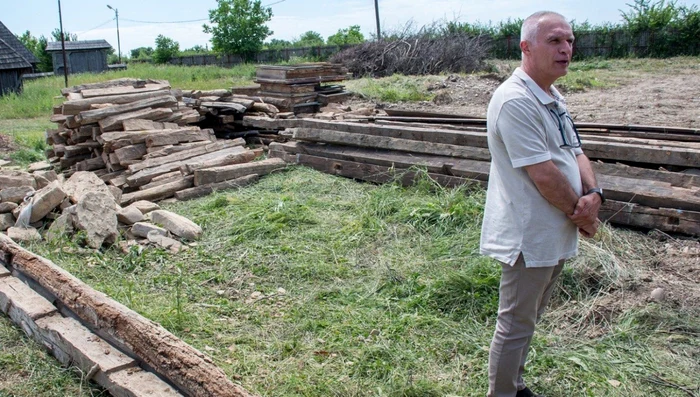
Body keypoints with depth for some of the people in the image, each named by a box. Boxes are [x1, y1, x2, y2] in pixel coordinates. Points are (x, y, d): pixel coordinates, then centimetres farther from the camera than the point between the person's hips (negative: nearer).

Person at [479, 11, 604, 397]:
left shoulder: (553, 98, 11)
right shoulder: (515, 101, -21)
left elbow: (575, 152, 10)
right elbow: (544, 175, -23)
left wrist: (594, 194, -9)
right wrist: (581, 214, -10)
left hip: (554, 234, 10)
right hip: (528, 237, -10)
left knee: (528, 319, 22)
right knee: (515, 325, 5)